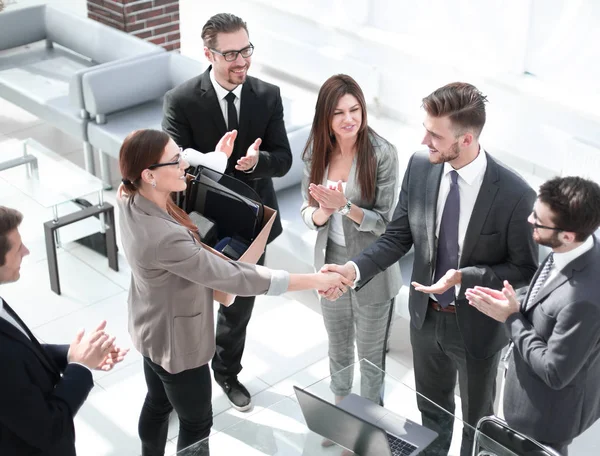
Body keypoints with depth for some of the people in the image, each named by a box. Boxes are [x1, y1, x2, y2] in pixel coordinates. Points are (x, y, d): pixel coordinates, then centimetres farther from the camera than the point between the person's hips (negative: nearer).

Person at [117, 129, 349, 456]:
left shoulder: (130, 199, -16)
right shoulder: (162, 238, -41)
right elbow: (232, 278, -37)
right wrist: (315, 281, -33)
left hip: (151, 331, 8)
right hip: (176, 342, -8)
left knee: (157, 403, 30)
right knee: (197, 423, 16)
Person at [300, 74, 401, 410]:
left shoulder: (383, 154, -21)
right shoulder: (316, 152, -7)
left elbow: (385, 222, -18)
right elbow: (307, 213, -2)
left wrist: (344, 206, -33)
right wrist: (322, 212, -25)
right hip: (331, 264, 4)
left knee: (371, 354, 15)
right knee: (338, 346, 25)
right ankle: (340, 406, 50)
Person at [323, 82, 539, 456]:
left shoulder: (515, 195, -27)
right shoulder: (420, 167, -13)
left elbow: (525, 269, -16)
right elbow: (398, 236, -5)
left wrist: (465, 277, -30)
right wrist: (354, 268, -21)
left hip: (477, 326, -4)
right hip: (426, 316, 4)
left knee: (477, 418, 23)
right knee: (431, 408, 29)